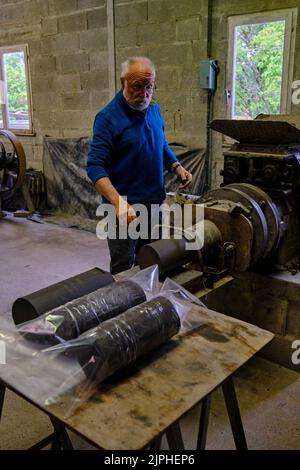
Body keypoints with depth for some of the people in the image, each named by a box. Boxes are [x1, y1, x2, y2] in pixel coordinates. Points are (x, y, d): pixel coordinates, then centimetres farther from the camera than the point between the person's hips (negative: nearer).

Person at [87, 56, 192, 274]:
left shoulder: (154, 109, 7)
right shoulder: (108, 117, -14)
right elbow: (95, 166, -21)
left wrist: (177, 167, 4)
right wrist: (118, 202, -35)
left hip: (155, 200, 7)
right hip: (125, 207, -6)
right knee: (123, 270, 1)